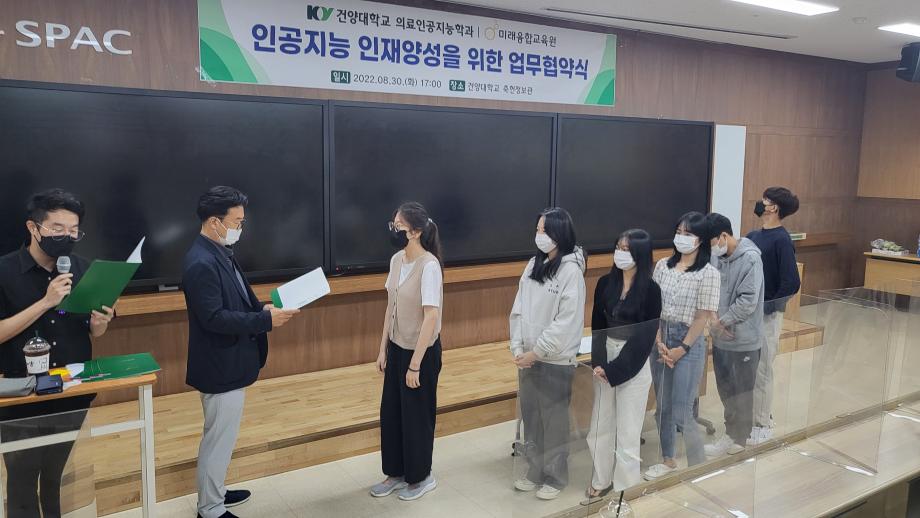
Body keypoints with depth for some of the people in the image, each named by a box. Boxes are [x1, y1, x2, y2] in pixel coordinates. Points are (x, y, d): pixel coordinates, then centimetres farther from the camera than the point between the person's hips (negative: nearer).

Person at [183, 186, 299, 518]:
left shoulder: (220, 253, 8)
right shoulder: (202, 263, -23)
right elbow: (213, 318, -28)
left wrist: (262, 309, -2)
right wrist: (266, 321, -25)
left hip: (229, 362, 10)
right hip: (221, 366, -10)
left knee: (220, 437, 23)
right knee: (219, 439, 5)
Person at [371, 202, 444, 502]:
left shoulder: (429, 265, -22)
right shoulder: (396, 260, 1)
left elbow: (431, 317, -23)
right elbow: (391, 307, 9)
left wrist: (415, 364, -21)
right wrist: (383, 349, 10)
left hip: (422, 351, -7)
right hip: (397, 348, 7)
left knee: (416, 415, 9)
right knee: (391, 413, 16)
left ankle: (422, 477, 30)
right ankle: (396, 473, 35)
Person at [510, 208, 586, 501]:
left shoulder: (571, 271, -14)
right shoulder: (533, 265, 5)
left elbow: (566, 323, -17)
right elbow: (519, 309, 5)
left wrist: (536, 352, -15)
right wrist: (517, 347, -4)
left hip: (555, 360, -6)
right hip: (529, 357, 6)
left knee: (554, 421, 8)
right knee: (531, 419, 16)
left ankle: (555, 478, 25)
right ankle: (535, 473, 32)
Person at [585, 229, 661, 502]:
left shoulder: (651, 290, -10)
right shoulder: (605, 283, 1)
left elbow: (645, 336, -11)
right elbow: (597, 326, 3)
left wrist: (613, 370, -13)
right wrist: (598, 363, -11)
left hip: (634, 364, -4)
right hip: (604, 359, 4)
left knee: (627, 431, 2)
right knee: (600, 425, 12)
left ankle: (625, 488, 16)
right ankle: (601, 480, 30)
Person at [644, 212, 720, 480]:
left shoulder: (708, 273, -10)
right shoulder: (662, 266, 3)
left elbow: (704, 316, -11)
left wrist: (682, 349, -11)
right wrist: (659, 342, -5)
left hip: (689, 342, -5)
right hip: (660, 339, 5)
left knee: (681, 412, -3)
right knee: (662, 407, 15)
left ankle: (699, 466, 18)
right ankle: (668, 460, 33)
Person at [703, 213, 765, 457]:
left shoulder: (750, 258, -19)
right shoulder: (716, 256, 1)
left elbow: (748, 302, -22)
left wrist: (722, 321, -15)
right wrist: (712, 320, -7)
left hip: (743, 340, -7)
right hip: (721, 337, 7)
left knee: (741, 393, 9)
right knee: (725, 390, 18)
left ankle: (737, 439, 23)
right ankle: (732, 433, 34)